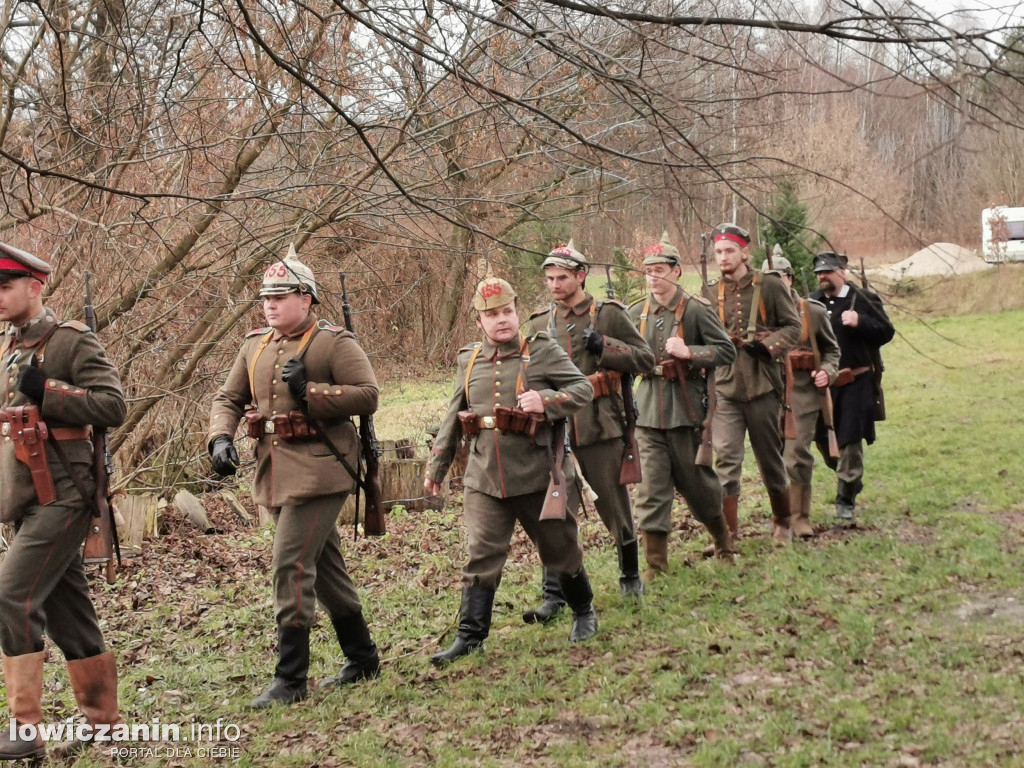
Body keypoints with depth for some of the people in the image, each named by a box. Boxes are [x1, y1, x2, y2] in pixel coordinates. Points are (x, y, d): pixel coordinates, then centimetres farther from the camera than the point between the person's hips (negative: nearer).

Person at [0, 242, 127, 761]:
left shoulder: (72, 342, -7)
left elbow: (112, 406, -16)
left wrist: (44, 391, -20)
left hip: (61, 498, -8)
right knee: (65, 609, 11)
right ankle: (104, 721, 20)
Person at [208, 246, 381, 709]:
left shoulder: (333, 343, -7)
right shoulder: (255, 346, 13)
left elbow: (368, 395, -14)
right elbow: (227, 398, 14)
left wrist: (310, 391, -21)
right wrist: (220, 438, -5)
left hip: (317, 470, -8)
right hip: (275, 473, 8)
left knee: (291, 566, -13)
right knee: (324, 566, 16)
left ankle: (290, 680, -5)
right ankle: (362, 659, 30)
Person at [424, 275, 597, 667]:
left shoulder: (543, 351, -2)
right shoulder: (469, 360, 9)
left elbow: (584, 388, -5)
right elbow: (453, 417, 17)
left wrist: (546, 400, -23)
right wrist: (436, 467, 18)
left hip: (537, 477, -2)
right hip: (485, 480, 2)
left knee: (560, 550, 11)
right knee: (481, 557, -4)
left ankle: (584, 612, 34)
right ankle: (470, 635, 2)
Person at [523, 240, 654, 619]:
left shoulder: (609, 315, 0)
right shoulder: (538, 323, 10)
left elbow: (646, 358, -1)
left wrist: (604, 346, -14)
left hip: (601, 429, -2)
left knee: (614, 506, 9)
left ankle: (630, 574, 31)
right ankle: (554, 595, 5)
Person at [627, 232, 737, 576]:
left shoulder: (696, 309, -6)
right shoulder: (636, 313, 7)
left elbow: (727, 350, -7)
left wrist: (688, 351, -20)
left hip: (686, 408, -3)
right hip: (648, 410, 3)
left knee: (695, 479, 10)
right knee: (651, 486, -2)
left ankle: (723, 540, 36)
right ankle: (655, 563, 3)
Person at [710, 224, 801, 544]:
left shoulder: (770, 286, -1)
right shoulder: (713, 293, 6)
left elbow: (792, 326, -2)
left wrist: (766, 345, -16)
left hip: (763, 385, -1)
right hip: (725, 388, 2)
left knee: (770, 458, 10)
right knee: (726, 460, -8)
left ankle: (783, 523, 30)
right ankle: (728, 532, -2)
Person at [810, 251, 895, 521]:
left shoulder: (864, 299, -2)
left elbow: (886, 332, -5)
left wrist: (860, 322, -20)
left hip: (856, 383, -4)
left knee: (850, 441, -4)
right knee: (823, 439, 9)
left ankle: (846, 500, 7)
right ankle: (852, 480, 35)